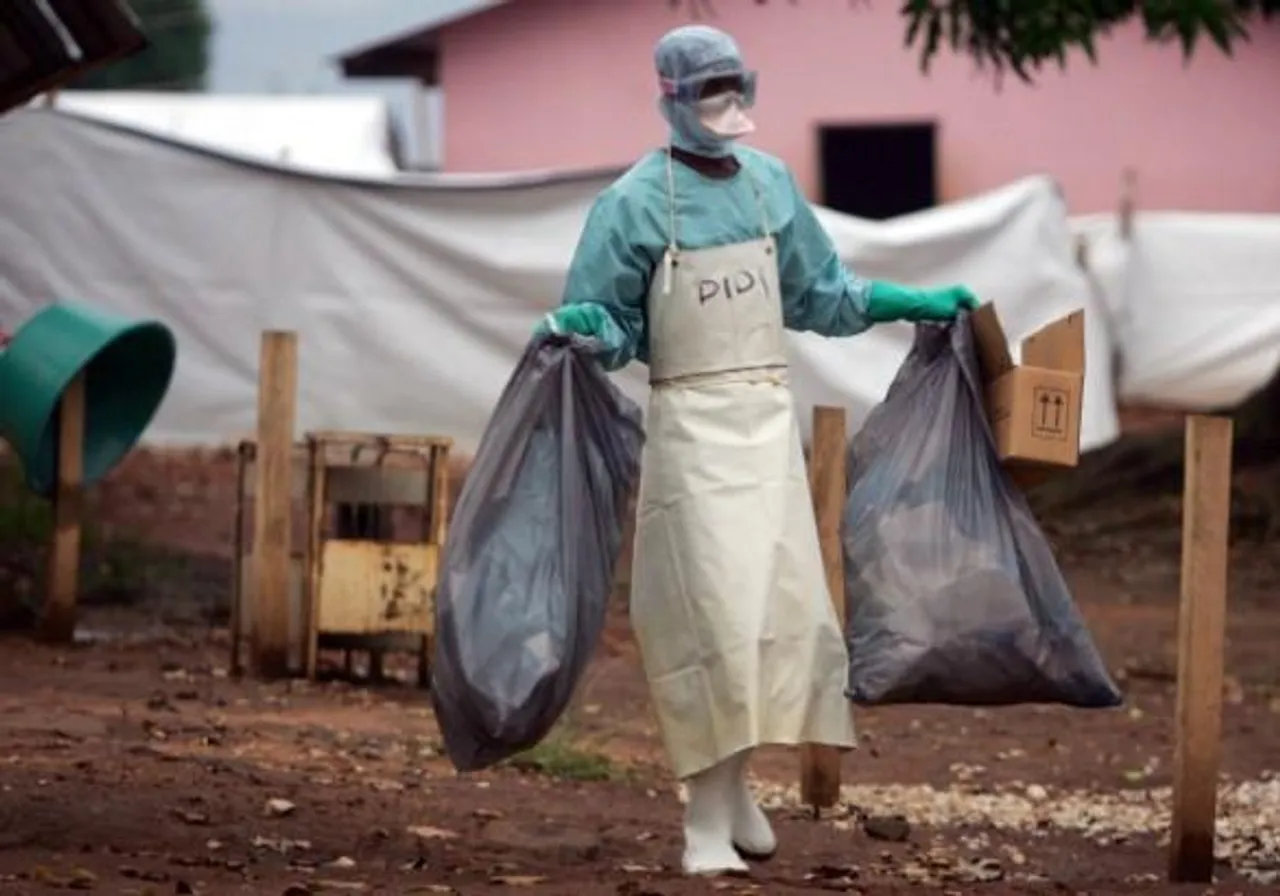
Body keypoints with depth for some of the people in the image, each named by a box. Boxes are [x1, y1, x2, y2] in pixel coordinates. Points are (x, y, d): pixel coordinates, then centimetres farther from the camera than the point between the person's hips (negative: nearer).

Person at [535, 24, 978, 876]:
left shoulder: (770, 183, 6)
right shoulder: (637, 201, -10)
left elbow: (820, 293, 19)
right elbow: (608, 324, -6)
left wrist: (920, 304, 17)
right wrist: (569, 327, -28)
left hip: (771, 421, 6)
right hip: (693, 425, -6)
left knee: (781, 603, 6)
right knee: (712, 613, -10)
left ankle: (734, 781, 26)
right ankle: (707, 820, -4)